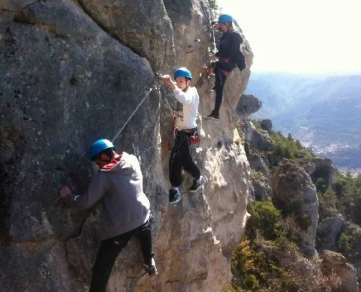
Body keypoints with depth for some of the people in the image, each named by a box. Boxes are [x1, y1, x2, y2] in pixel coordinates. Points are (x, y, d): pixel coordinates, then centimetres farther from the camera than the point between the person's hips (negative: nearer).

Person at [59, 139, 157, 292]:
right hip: (142, 218, 6)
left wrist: (68, 196, 2)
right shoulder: (133, 161, -2)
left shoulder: (104, 175, -19)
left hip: (119, 228, -6)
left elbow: (86, 202, -15)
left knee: (101, 269, 4)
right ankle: (150, 264, 59)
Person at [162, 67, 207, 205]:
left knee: (175, 157, -23)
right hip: (180, 131, 9)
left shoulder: (192, 92, -13)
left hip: (187, 132, -9)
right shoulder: (180, 92, 14)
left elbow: (185, 100, -37)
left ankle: (175, 190, -21)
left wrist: (172, 85, -51)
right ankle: (199, 178, 43)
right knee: (185, 160, 20)